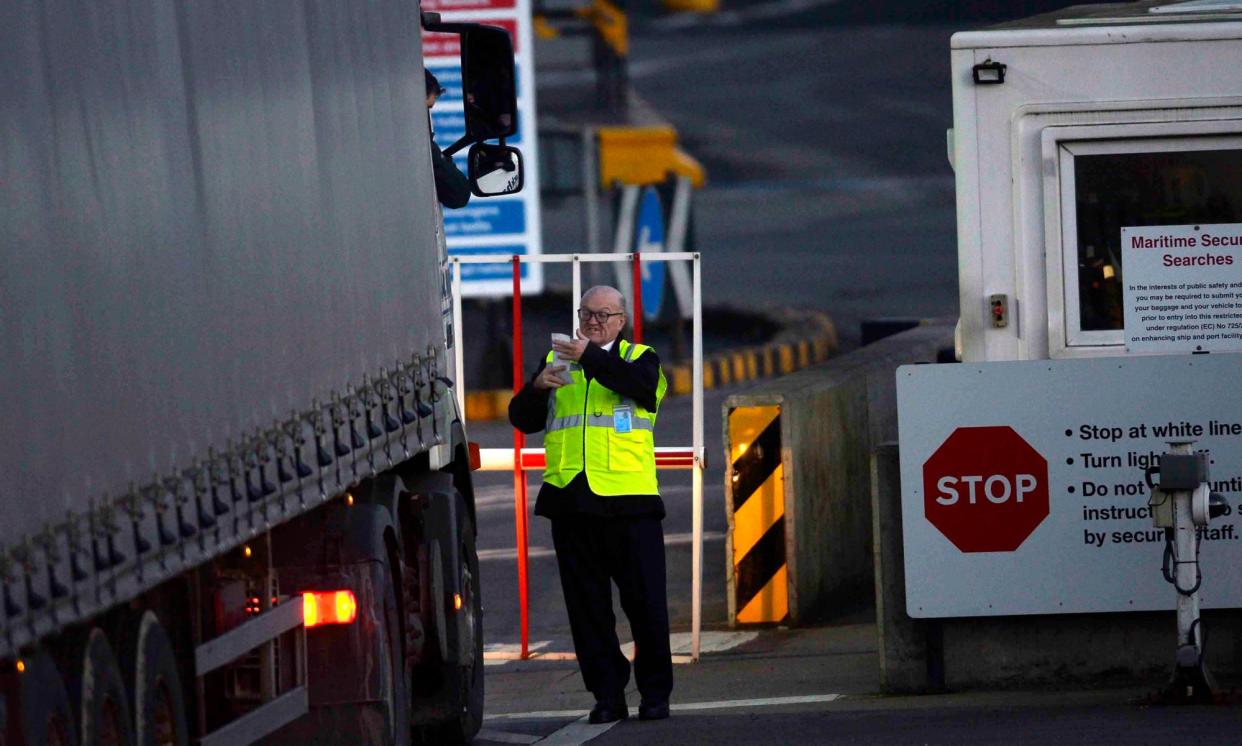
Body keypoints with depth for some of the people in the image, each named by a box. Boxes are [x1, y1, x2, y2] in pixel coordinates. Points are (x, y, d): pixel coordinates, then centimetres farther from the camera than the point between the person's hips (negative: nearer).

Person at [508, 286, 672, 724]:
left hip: (628, 501, -3)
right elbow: (522, 419, 12)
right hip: (571, 500, 3)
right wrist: (537, 387, -9)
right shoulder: (557, 361, 18)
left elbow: (642, 385, -15)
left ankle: (655, 694, 8)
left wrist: (591, 357, -26)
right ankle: (607, 696, 9)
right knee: (587, 606, 3)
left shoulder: (637, 358, 10)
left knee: (645, 602, -1)